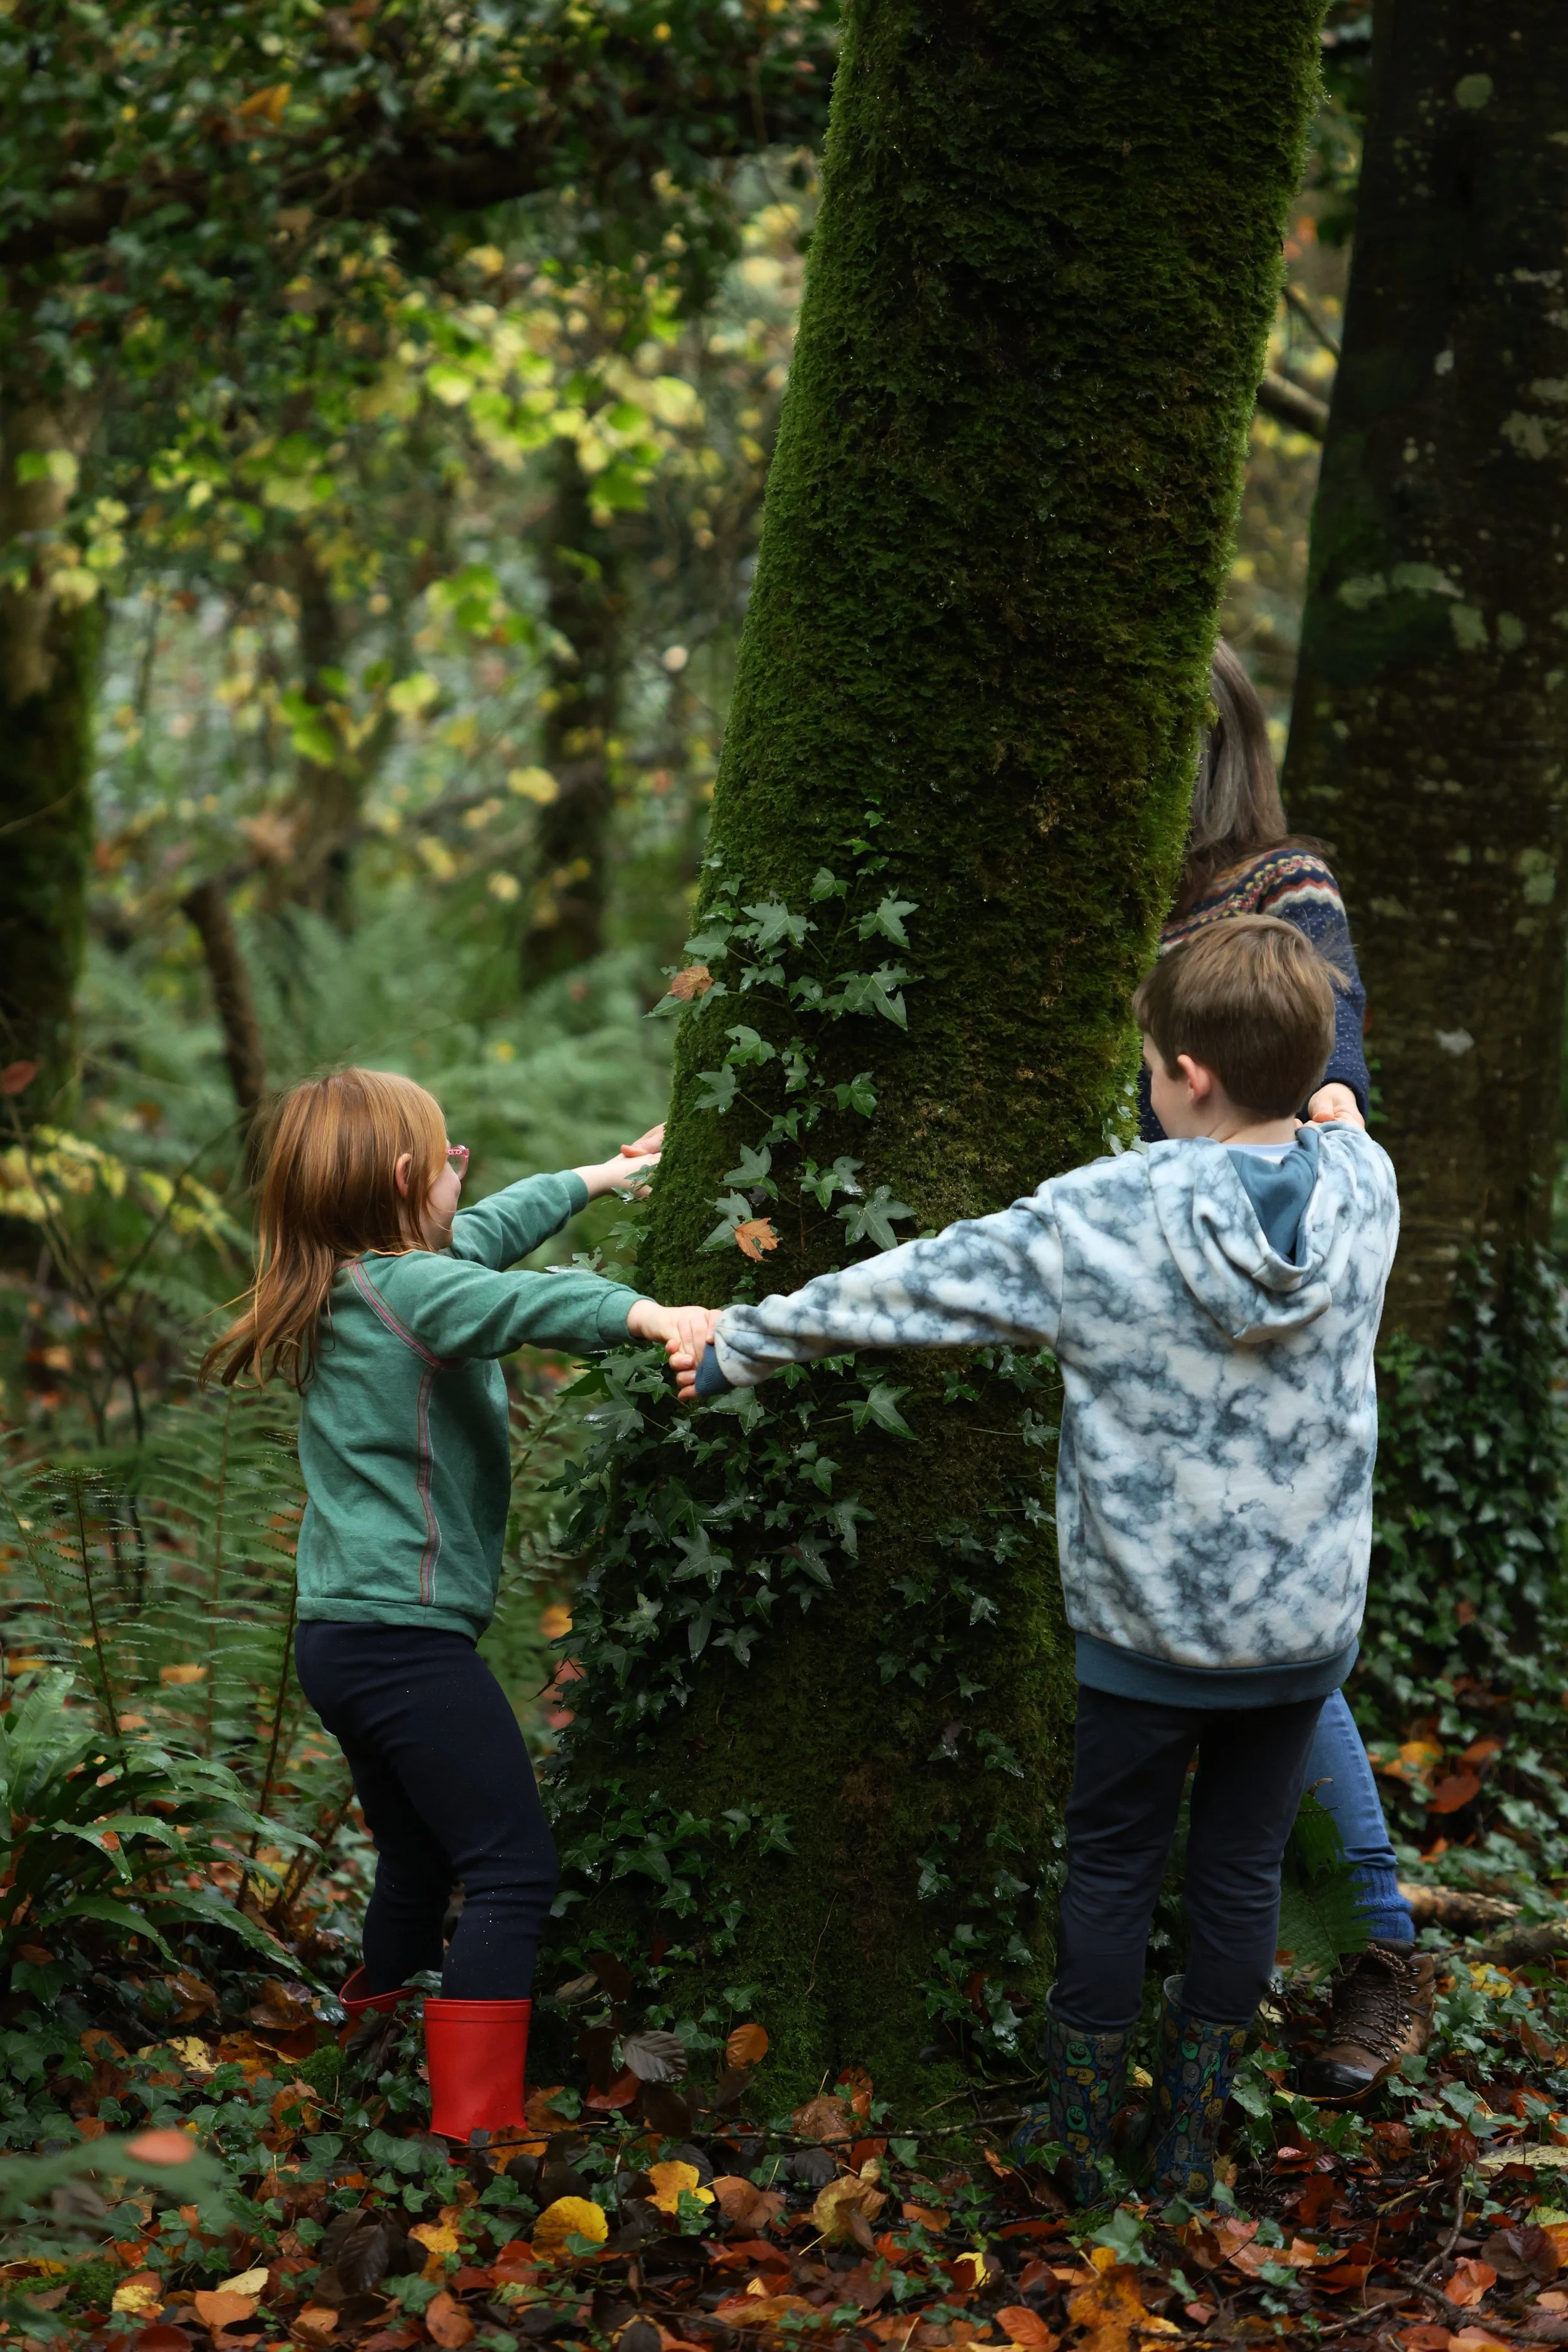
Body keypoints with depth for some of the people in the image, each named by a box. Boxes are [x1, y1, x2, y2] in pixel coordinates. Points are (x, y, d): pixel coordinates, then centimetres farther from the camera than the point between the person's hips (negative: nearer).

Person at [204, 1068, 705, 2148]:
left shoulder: (348, 1289, 14)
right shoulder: (412, 1287, -14)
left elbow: (485, 1234, 30)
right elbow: (526, 1302, -35)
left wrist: (598, 1177, 41)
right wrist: (652, 1314, -52)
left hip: (341, 1636, 10)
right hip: (409, 1637, -10)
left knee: (419, 1864, 21)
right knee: (515, 1872, -9)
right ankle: (476, 2126, -13)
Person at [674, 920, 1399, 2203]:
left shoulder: (1098, 1218, -18)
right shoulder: (1365, 1183, -10)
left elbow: (906, 1289, -8)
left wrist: (741, 1346, 3)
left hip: (1148, 1626, -3)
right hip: (1305, 1622, 3)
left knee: (1113, 1873, 15)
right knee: (1242, 1875, 15)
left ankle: (1079, 2141, 28)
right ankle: (1191, 2154, 26)